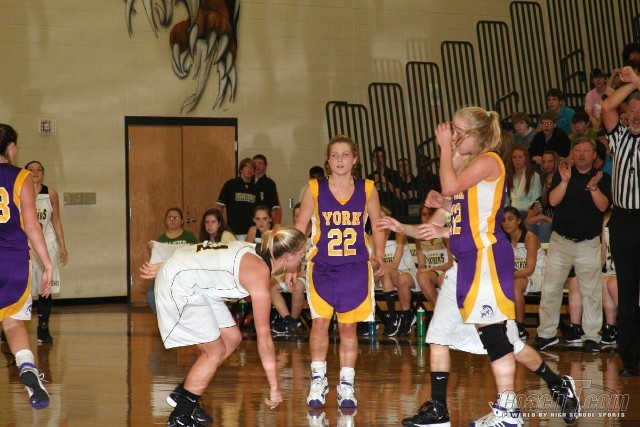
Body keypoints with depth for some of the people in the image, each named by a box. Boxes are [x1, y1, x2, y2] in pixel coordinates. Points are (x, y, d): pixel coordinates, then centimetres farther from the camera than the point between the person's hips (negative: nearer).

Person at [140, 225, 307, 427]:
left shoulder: (254, 252, 3)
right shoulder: (259, 274, -22)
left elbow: (205, 256, 11)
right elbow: (263, 336, -20)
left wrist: (161, 268, 21)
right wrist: (274, 388, -15)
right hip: (179, 287, -10)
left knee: (232, 339, 10)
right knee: (215, 351, -5)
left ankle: (182, 395, 21)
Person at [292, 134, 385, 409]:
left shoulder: (367, 189, 0)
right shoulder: (315, 189, -2)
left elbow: (378, 227, 10)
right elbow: (299, 229, 3)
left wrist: (378, 256, -3)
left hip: (355, 267, 1)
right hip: (322, 265, -1)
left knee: (348, 326, 4)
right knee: (320, 321, -7)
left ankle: (346, 385, 10)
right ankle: (318, 380, 7)